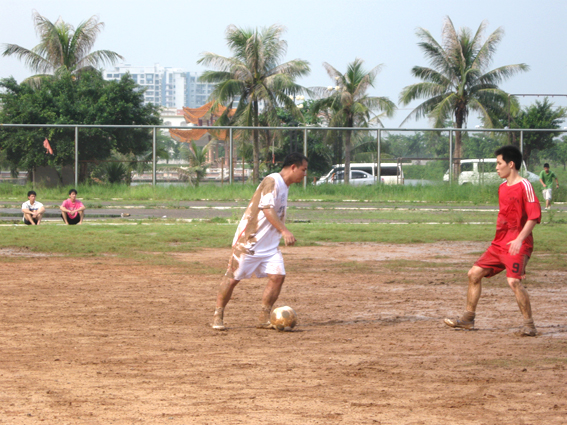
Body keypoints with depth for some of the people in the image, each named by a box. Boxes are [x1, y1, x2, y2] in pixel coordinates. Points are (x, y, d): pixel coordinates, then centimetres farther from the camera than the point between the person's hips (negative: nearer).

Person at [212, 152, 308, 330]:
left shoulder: (284, 186, 14)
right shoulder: (272, 181, -15)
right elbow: (267, 208, -26)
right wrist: (284, 231, -33)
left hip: (269, 243, 8)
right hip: (249, 240, -8)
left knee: (278, 276, -6)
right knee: (233, 277, -2)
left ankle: (264, 319, 3)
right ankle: (218, 316, 11)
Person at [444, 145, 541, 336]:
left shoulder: (524, 186, -12)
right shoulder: (502, 188, 15)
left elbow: (534, 215, -18)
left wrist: (520, 239, -26)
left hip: (518, 244, -9)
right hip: (499, 242, 9)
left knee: (514, 281, -24)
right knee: (474, 273, 8)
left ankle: (529, 324, -13)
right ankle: (468, 318, 18)